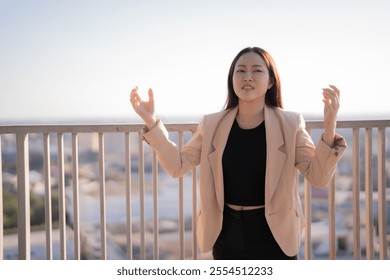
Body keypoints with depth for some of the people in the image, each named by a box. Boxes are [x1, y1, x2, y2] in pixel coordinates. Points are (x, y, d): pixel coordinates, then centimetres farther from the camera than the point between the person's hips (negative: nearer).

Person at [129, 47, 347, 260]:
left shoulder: (290, 123, -6)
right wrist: (152, 123, -9)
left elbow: (318, 177, -10)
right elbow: (178, 165, 3)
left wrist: (329, 128, -26)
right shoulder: (212, 124, 0)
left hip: (273, 233, -2)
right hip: (227, 233, 2)